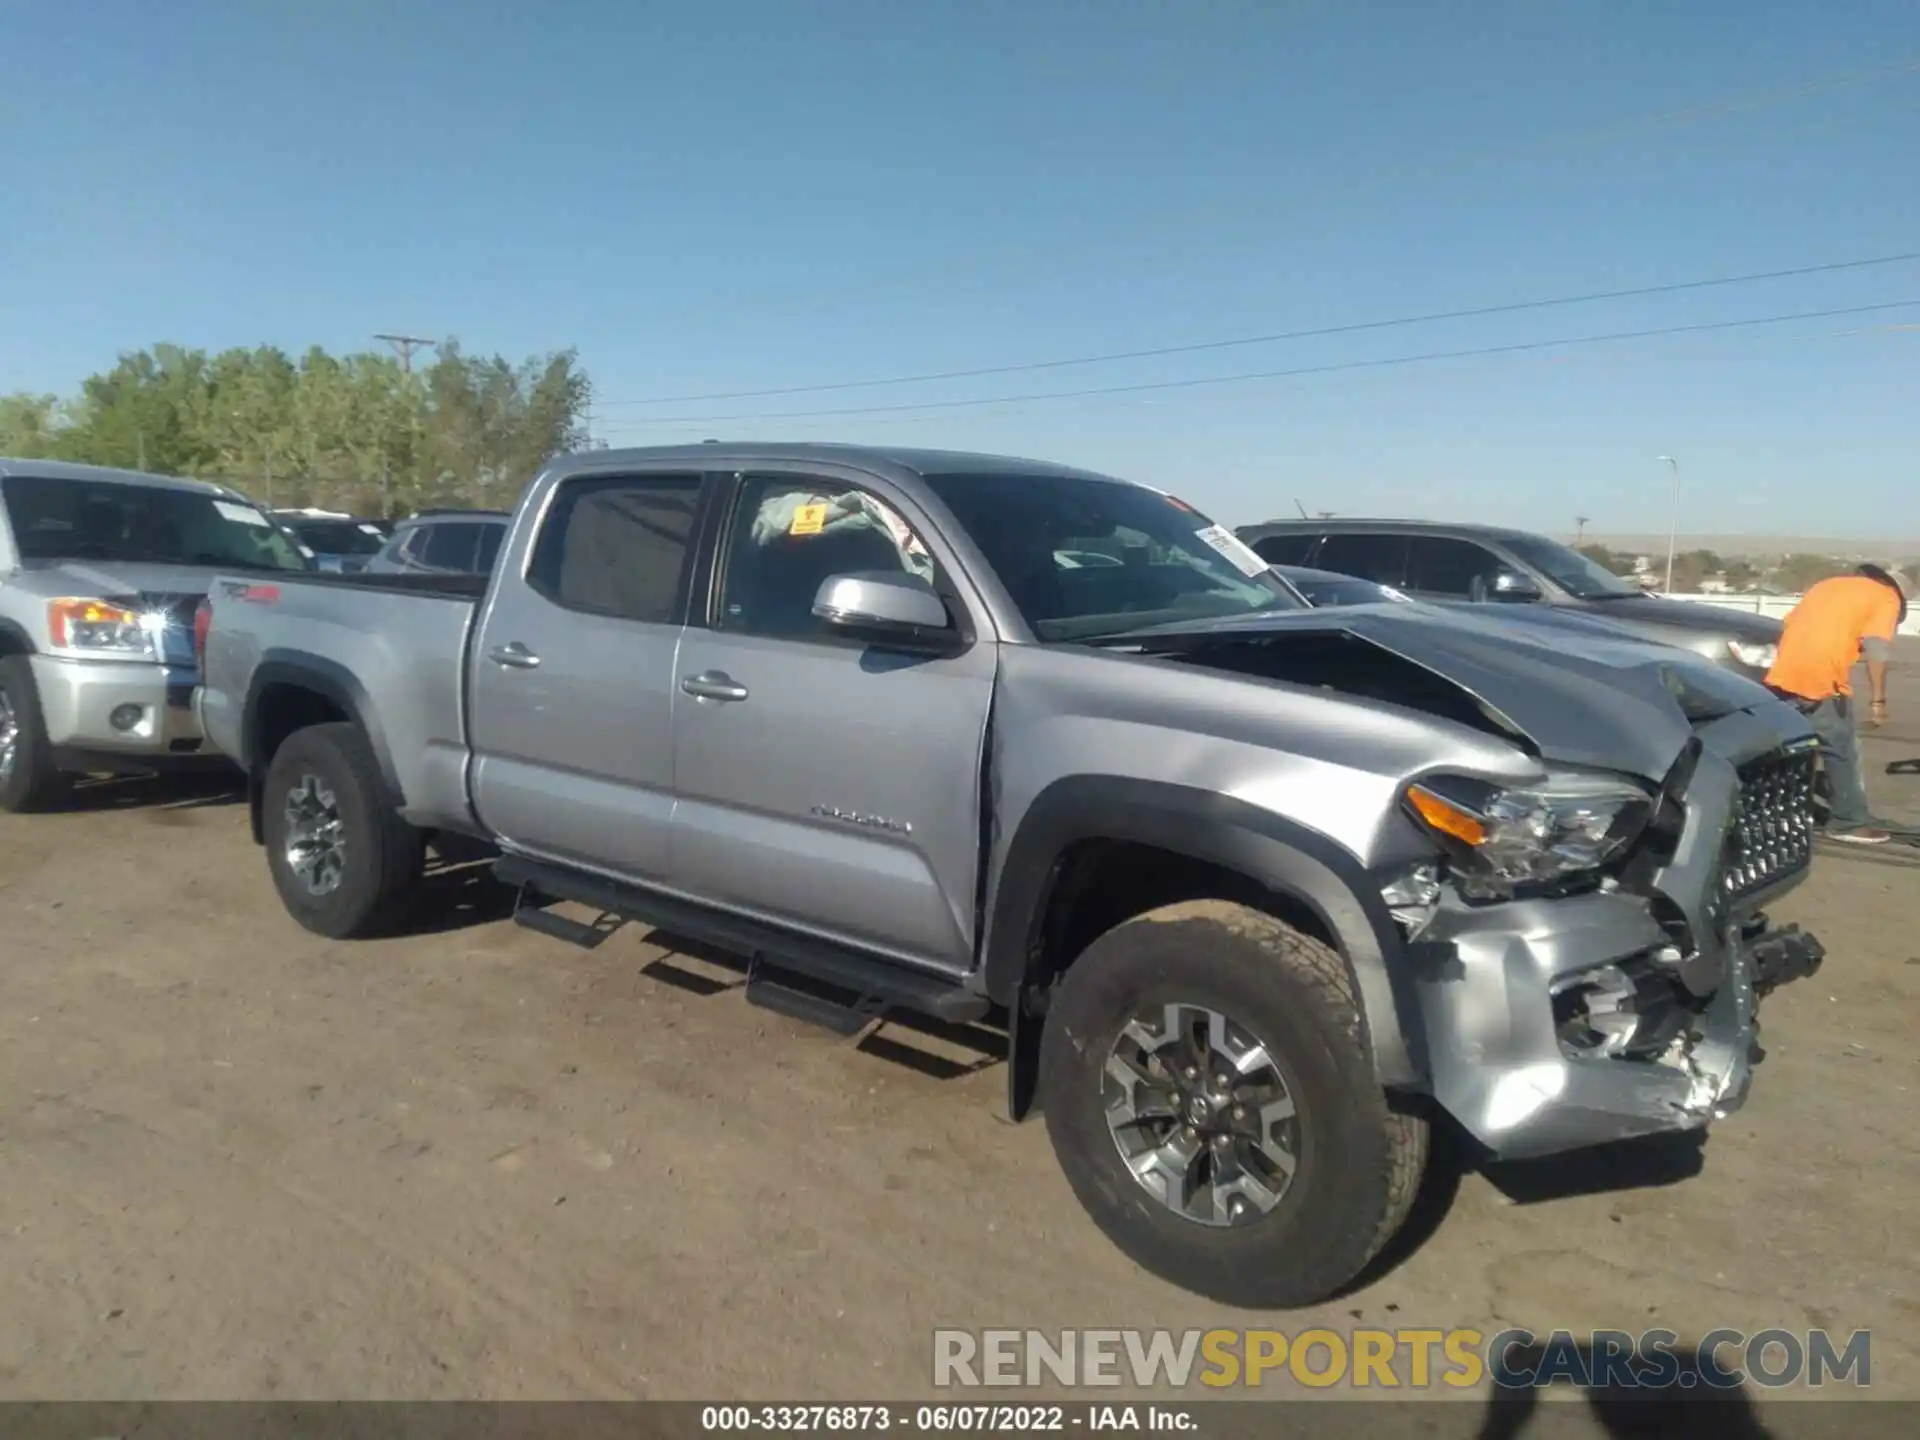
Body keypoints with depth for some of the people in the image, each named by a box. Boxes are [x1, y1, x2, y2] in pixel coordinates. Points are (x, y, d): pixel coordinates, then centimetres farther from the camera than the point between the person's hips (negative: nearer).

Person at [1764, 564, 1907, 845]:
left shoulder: (1828, 585, 28)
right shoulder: (1886, 597, 10)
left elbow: (1790, 625, 23)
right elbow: (1877, 645, -4)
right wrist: (1877, 700, -7)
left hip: (1784, 673, 6)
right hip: (1823, 679, -6)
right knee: (1843, 752, 7)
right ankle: (1850, 822, 13)